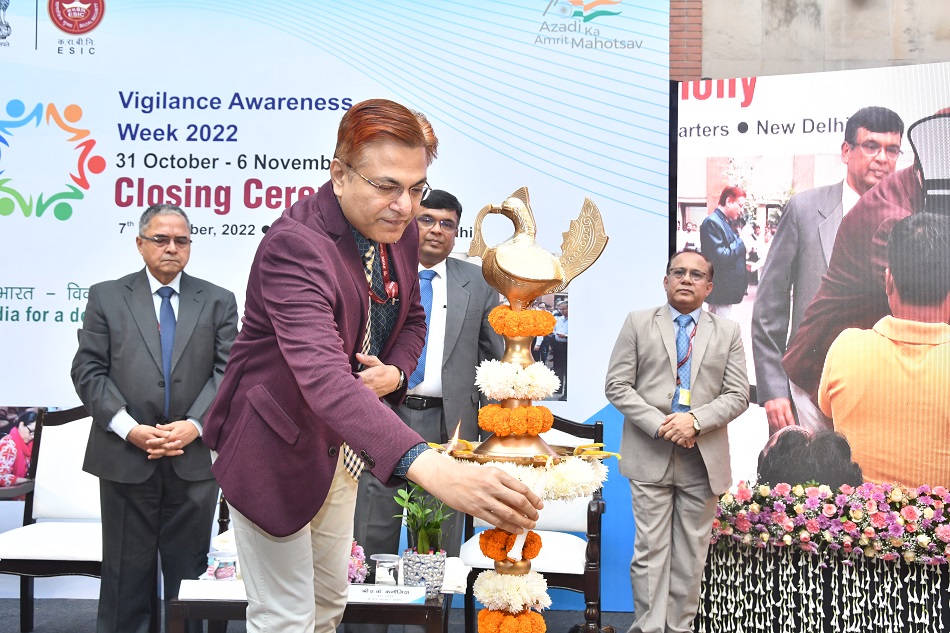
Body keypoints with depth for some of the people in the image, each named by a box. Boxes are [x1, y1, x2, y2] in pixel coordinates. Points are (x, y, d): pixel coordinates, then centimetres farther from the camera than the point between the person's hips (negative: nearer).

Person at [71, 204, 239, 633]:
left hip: (194, 458, 1)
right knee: (125, 574, 7)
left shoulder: (218, 301, 9)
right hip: (125, 458, 0)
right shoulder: (106, 297, 7)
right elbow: (88, 371, 0)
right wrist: (130, 429, -11)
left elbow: (227, 371, 1)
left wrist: (194, 425, -13)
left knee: (189, 573, 7)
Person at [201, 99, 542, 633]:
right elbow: (323, 377, -48)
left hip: (341, 444, 8)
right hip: (274, 448, -7)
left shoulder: (399, 231, -7)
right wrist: (427, 466, -61)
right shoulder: (294, 247, -33)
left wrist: (395, 372, -13)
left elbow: (411, 319, 12)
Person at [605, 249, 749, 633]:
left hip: (704, 457, 2)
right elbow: (617, 386, 0)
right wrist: (659, 425, -12)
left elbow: (738, 395, 4)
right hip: (650, 456, -1)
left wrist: (696, 421, -13)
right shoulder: (638, 323, 6)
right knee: (651, 550, -2)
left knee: (691, 554, 7)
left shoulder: (728, 332, 11)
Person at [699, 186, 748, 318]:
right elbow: (720, 257, -22)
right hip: (720, 291, -10)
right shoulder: (712, 222, -14)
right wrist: (741, 241, -15)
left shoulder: (727, 222, 16)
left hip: (727, 290, 10)